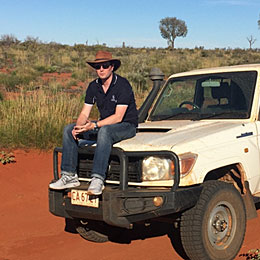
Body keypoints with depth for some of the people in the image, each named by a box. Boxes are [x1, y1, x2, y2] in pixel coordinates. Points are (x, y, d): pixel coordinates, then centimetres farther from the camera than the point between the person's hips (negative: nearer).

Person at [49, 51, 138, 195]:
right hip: (104, 124, 7)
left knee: (104, 131, -40)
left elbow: (118, 117, -22)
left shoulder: (123, 85, -17)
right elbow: (84, 113, 3)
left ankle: (98, 179, -43)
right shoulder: (93, 87, 4)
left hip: (127, 125, -7)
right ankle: (69, 176, -13)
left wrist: (94, 125, -31)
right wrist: (79, 126, -20)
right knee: (69, 130, -8)